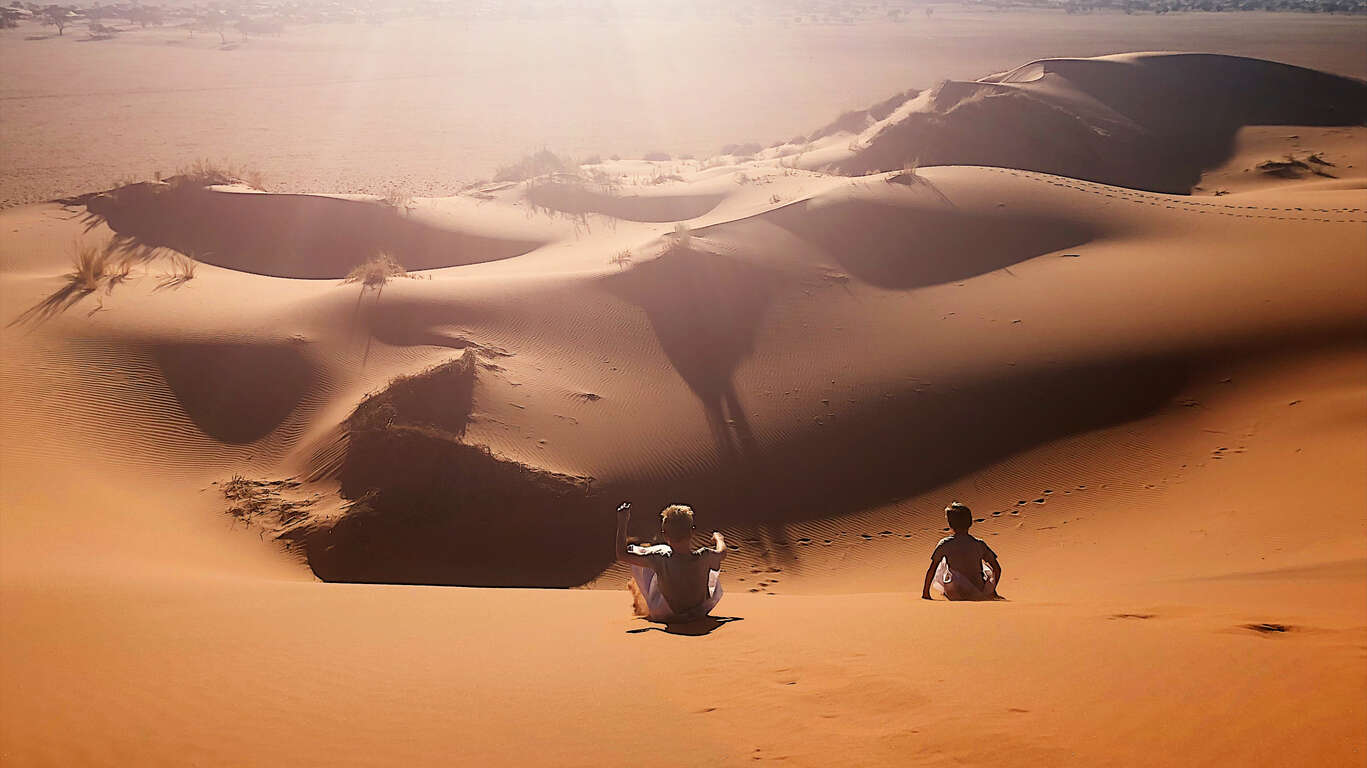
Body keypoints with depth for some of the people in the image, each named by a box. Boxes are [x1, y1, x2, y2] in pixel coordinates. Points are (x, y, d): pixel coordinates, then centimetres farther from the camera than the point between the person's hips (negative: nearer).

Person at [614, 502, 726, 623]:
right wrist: (718, 538, 22)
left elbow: (622, 555, -21)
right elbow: (722, 553, -1)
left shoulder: (660, 560, -34)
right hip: (700, 612, 1)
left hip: (663, 616, -1)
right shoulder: (704, 557, -28)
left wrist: (622, 522, -14)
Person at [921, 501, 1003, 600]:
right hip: (979, 595, 1)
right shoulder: (980, 544, 0)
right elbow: (997, 569, 4)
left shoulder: (944, 544, -4)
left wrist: (925, 593, 7)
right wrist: (993, 591, 18)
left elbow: (931, 570, -4)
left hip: (956, 596, -1)